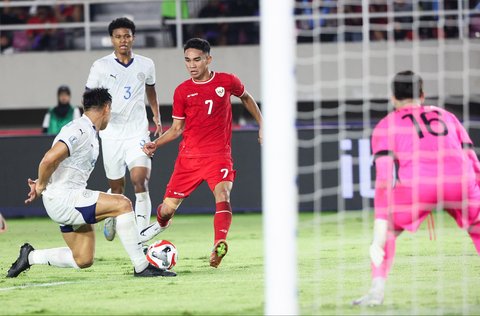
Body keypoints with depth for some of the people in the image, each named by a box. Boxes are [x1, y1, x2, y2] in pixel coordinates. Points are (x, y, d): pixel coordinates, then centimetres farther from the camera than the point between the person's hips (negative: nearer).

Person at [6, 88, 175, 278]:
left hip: (71, 202, 10)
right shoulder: (79, 131, -16)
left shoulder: (90, 133, 16)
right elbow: (49, 159, -27)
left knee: (83, 260, 10)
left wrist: (40, 184, 7)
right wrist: (41, 185, -11)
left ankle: (30, 257, 24)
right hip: (61, 199, -10)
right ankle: (142, 267, -14)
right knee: (122, 204, -18)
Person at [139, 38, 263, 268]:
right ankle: (161, 224, 42)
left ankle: (219, 246, -40)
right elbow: (177, 128, 11)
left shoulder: (227, 82, 0)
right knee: (169, 206, 6)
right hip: (189, 155, 2)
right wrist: (156, 144, -4)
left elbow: (246, 98, 21)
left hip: (219, 156, -2)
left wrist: (262, 125, 19)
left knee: (222, 195, -29)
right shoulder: (182, 91, 2)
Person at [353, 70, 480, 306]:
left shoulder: (386, 125, 20)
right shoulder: (446, 116, 30)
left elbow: (384, 178, 8)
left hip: (415, 183, -2)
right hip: (460, 182, 2)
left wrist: (379, 233, 1)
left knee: (387, 230, 23)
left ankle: (377, 291, 6)